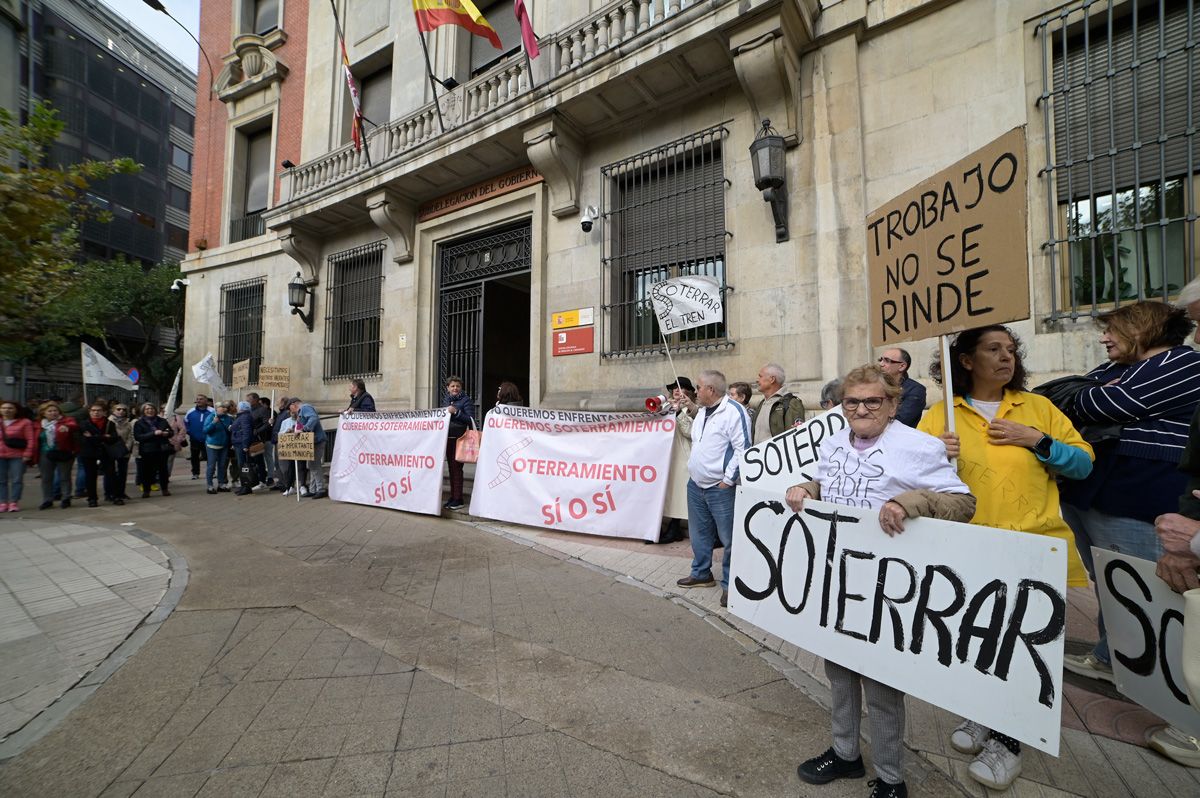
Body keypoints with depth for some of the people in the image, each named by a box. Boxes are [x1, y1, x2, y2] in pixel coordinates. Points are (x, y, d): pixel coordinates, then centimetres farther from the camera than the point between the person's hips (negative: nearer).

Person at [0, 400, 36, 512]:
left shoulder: (24, 423, -1)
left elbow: (31, 440, -4)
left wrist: (27, 454, -10)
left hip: (17, 456, -4)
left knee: (16, 480, -2)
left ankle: (14, 502, 4)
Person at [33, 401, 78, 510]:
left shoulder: (66, 420, -3)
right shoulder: (39, 424, 8)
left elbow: (74, 426, -26)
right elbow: (36, 440, 13)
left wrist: (67, 427, -49)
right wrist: (35, 456, 10)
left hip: (63, 453, -4)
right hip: (45, 454, 4)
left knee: (64, 477, 4)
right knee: (46, 478, 10)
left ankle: (66, 499, 14)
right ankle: (47, 500, 20)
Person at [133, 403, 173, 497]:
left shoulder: (162, 421, 11)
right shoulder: (139, 423, 2)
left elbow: (171, 432, 18)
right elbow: (137, 436, -10)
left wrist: (167, 433, -6)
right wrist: (154, 433, -21)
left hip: (162, 449, 2)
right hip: (147, 450, -2)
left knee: (163, 469, 6)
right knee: (147, 470, 0)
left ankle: (165, 489, 13)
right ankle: (146, 490, 10)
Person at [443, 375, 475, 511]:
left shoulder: (466, 400, -5)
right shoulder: (446, 400, 14)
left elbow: (471, 419, -14)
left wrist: (456, 412, -20)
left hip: (459, 438, -7)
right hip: (448, 437, 7)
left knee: (456, 468, -6)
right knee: (451, 468, 11)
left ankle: (458, 500, 0)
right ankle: (452, 497, 20)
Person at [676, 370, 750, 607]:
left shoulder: (734, 412, -15)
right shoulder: (702, 413, 14)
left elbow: (742, 449, -18)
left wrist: (728, 480, -16)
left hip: (720, 489, -9)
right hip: (695, 485, 9)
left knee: (728, 538, 0)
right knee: (699, 534, 19)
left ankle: (729, 584, 14)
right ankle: (701, 574, 35)